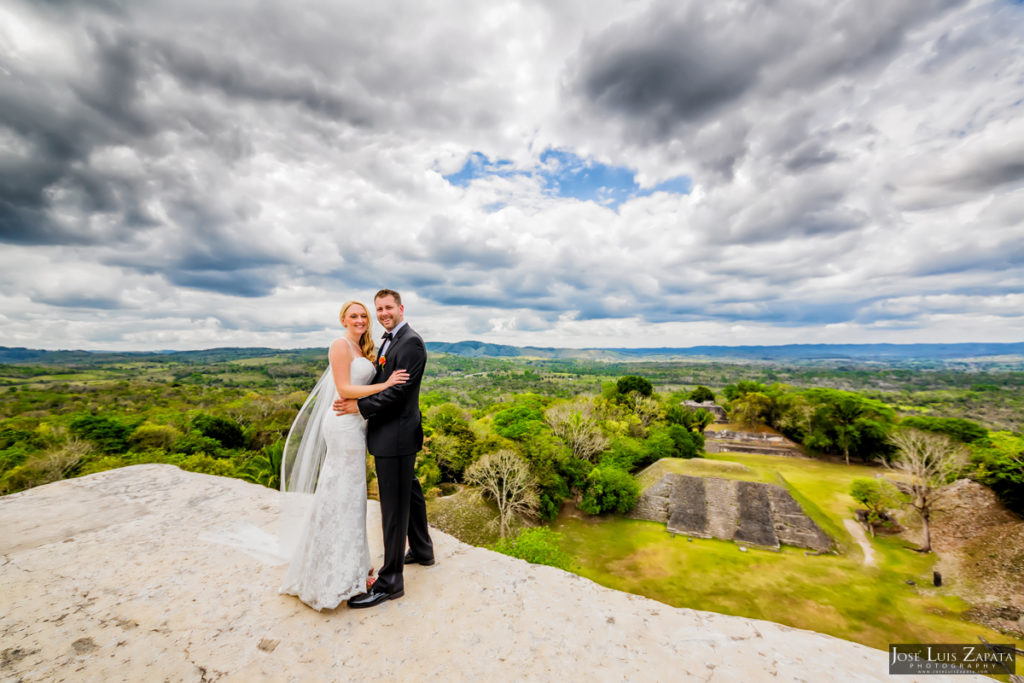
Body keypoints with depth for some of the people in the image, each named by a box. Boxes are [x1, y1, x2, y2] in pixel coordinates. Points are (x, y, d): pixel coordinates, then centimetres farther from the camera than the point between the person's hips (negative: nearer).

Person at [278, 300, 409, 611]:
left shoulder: (361, 349, 15)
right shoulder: (340, 345, -12)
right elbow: (344, 389, -19)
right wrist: (385, 385, -20)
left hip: (354, 424, 9)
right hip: (344, 425, -9)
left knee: (349, 494, 18)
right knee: (343, 494, 2)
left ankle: (350, 561, 35)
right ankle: (339, 574, 19)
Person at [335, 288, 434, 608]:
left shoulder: (411, 343, -16)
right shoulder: (389, 341, 14)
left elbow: (398, 390, -22)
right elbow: (382, 382, 12)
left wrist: (360, 406, -16)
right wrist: (356, 399, -4)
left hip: (396, 435, -10)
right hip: (393, 433, 10)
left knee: (394, 507, 1)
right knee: (410, 492, 23)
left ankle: (390, 582, 17)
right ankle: (422, 551, 43)